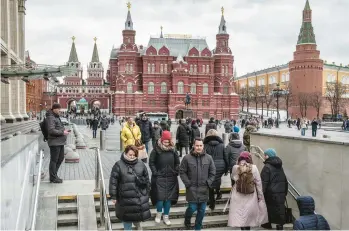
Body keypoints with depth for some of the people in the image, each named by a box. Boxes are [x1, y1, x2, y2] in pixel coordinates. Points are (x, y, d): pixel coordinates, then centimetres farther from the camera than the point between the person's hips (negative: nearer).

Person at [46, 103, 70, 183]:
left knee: (61, 158, 17)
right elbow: (51, 130, -23)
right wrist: (62, 132, -19)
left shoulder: (56, 117, 18)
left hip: (60, 142, 10)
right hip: (54, 142, -10)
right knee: (54, 160, 0)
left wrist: (64, 130, 11)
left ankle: (53, 174, 29)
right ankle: (53, 178, 10)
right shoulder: (50, 118, -14)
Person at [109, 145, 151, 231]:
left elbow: (147, 179, 11)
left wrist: (147, 193, 12)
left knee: (141, 213, 13)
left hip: (140, 196, 3)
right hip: (125, 197, -3)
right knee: (127, 217, 8)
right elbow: (113, 181, -6)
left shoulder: (141, 164, 3)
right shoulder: (118, 165, -7)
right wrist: (113, 196, -6)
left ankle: (137, 223, 46)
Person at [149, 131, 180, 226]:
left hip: (171, 178, 3)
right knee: (160, 197, -7)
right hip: (159, 178, -3)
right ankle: (158, 213, 20)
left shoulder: (173, 150, 3)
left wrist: (176, 171, 4)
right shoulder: (156, 150, -8)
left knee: (169, 198, 7)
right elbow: (151, 162, -3)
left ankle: (166, 217, 23)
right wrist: (155, 172, -10)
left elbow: (177, 162, 14)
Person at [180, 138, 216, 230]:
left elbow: (212, 172, 8)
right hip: (192, 189, -3)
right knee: (192, 208, -2)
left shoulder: (209, 158, 0)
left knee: (202, 210, 9)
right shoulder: (187, 158, -8)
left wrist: (208, 183, -2)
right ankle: (187, 220, 31)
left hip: (204, 189, 3)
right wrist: (188, 183, -8)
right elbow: (182, 172, -2)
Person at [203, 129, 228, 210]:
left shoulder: (206, 146, -6)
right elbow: (226, 158, 5)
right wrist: (226, 169, 15)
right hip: (220, 167, 2)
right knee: (218, 180, 30)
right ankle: (218, 192, 14)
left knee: (210, 186, 10)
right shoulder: (221, 145, 2)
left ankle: (212, 204, 13)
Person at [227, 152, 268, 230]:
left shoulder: (235, 167, -6)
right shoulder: (253, 168, -6)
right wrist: (260, 196, 7)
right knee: (248, 217, 16)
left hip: (238, 197, -1)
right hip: (251, 197, 1)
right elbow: (258, 183, -2)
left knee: (240, 216, 4)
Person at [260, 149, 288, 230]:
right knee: (280, 209, 7)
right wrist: (285, 192, 23)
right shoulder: (280, 166, 12)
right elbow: (285, 180, 18)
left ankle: (268, 224, 22)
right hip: (281, 192, 6)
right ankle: (280, 225, 7)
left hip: (271, 193, -6)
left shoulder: (267, 167, -14)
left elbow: (264, 182, -17)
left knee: (269, 209, 10)